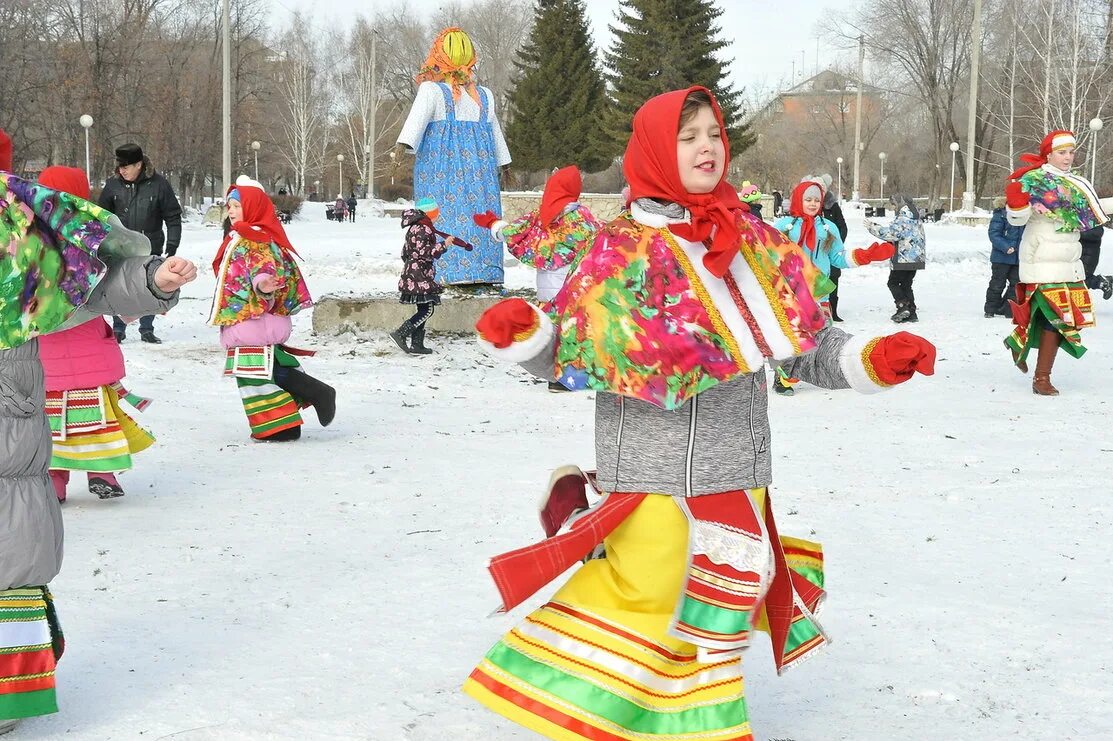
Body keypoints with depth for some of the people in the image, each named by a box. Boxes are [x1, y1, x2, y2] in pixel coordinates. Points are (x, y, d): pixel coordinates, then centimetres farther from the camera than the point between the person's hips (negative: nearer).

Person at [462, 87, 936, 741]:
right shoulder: (624, 249, -6)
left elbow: (806, 342, 10)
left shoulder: (756, 243, 6)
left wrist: (873, 361, -5)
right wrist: (523, 336, -25)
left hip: (735, 465, 5)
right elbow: (573, 355, -7)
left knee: (733, 586, 15)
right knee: (645, 585, -7)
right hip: (651, 463, -5)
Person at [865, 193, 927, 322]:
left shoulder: (903, 218, -15)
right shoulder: (915, 218, 16)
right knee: (906, 284, 14)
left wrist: (873, 228, -13)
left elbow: (891, 233, -22)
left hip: (904, 258, -9)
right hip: (916, 258, 9)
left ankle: (902, 306, -11)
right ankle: (911, 313, 11)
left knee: (893, 282, 1)